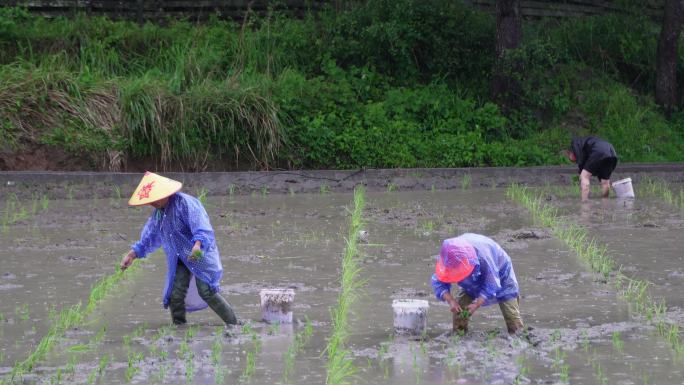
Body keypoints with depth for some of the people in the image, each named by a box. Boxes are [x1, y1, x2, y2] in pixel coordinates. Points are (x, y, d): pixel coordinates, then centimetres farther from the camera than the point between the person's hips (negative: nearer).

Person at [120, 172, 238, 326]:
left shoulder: (186, 203, -19)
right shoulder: (158, 213, 6)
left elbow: (203, 230, -28)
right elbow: (148, 239, 18)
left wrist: (197, 245, -47)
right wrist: (132, 254, 8)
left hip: (200, 255, -7)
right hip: (179, 259, 7)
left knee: (207, 292, -19)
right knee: (175, 296, -6)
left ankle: (234, 326, -12)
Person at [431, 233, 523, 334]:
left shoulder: (483, 254, -43)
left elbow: (491, 285, -34)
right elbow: (438, 282, -24)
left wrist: (476, 304, -43)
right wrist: (450, 300, -40)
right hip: (475, 282, 4)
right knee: (458, 309, -12)